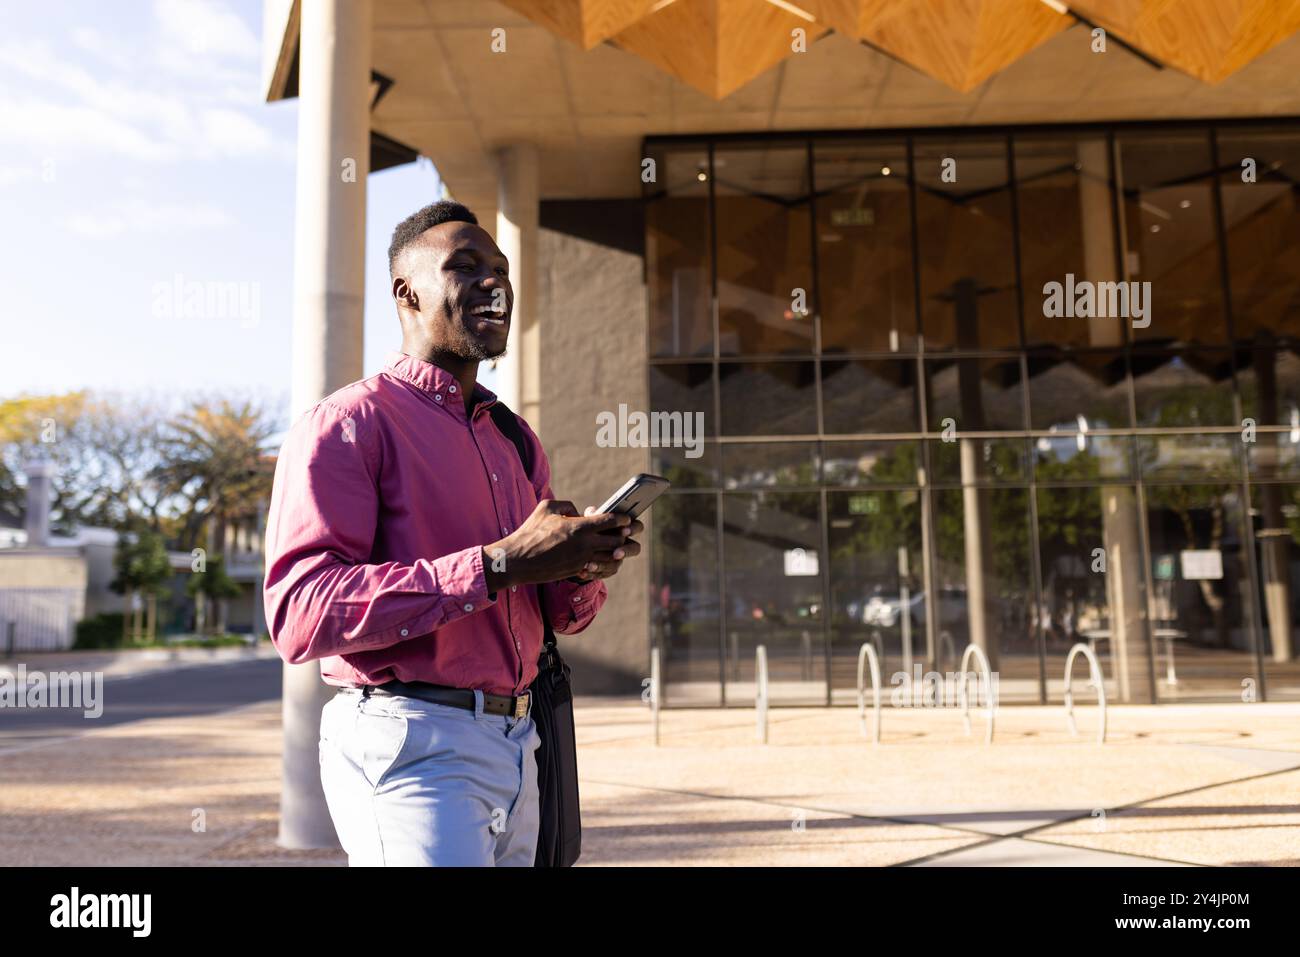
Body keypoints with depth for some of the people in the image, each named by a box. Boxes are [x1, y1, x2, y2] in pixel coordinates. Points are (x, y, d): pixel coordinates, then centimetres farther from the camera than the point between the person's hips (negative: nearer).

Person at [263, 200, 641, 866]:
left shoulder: (515, 438, 17)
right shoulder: (345, 424, -7)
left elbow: (562, 613, 18)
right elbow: (299, 614, -21)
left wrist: (584, 567, -7)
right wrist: (498, 565, -25)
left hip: (515, 738, 8)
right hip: (410, 746, -7)